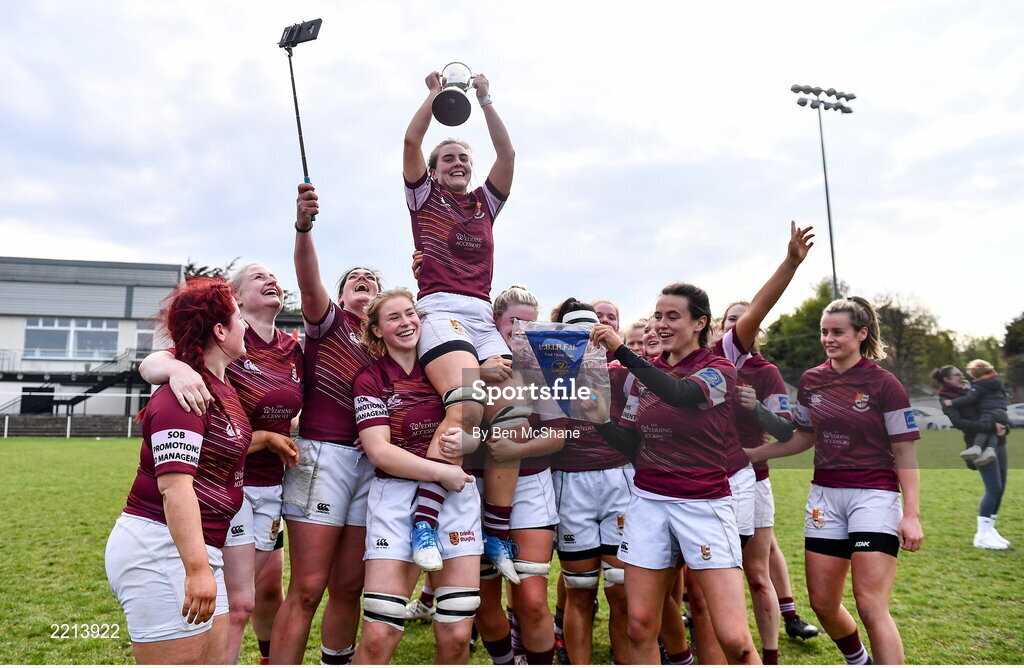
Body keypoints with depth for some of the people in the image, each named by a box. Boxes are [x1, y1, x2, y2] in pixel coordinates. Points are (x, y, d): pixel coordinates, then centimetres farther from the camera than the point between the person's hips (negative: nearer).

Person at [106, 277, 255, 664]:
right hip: (160, 548, -10)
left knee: (217, 657, 14)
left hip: (198, 548, 10)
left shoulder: (222, 386, 12)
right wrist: (197, 568, -27)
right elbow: (174, 485, -24)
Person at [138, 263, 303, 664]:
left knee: (270, 588, 20)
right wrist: (177, 367, -42)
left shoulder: (293, 350, 6)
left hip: (270, 484, 6)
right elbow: (149, 364, -23)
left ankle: (273, 657, 45)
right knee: (238, 603, -7)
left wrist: (278, 436, 3)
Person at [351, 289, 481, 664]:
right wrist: (441, 471, -14)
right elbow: (379, 451, -7)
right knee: (377, 637, -8)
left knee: (456, 636, 0)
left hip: (455, 494, 2)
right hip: (395, 496, -2)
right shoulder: (370, 379, 3)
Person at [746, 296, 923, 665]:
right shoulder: (811, 380, 5)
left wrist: (912, 514, -12)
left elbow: (905, 453, -6)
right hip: (825, 494, 5)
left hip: (874, 496, -5)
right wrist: (749, 453, 10)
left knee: (871, 607, -10)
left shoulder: (884, 383, -8)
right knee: (822, 604, 10)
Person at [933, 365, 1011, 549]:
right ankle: (983, 536, -4)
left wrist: (1002, 427, 3)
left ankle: (989, 530, 18)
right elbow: (959, 423, -20)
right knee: (994, 489, -11)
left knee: (1000, 489, 7)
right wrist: (991, 427, -23)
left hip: (998, 444, 8)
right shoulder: (948, 402, -5)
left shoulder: (968, 392, 18)